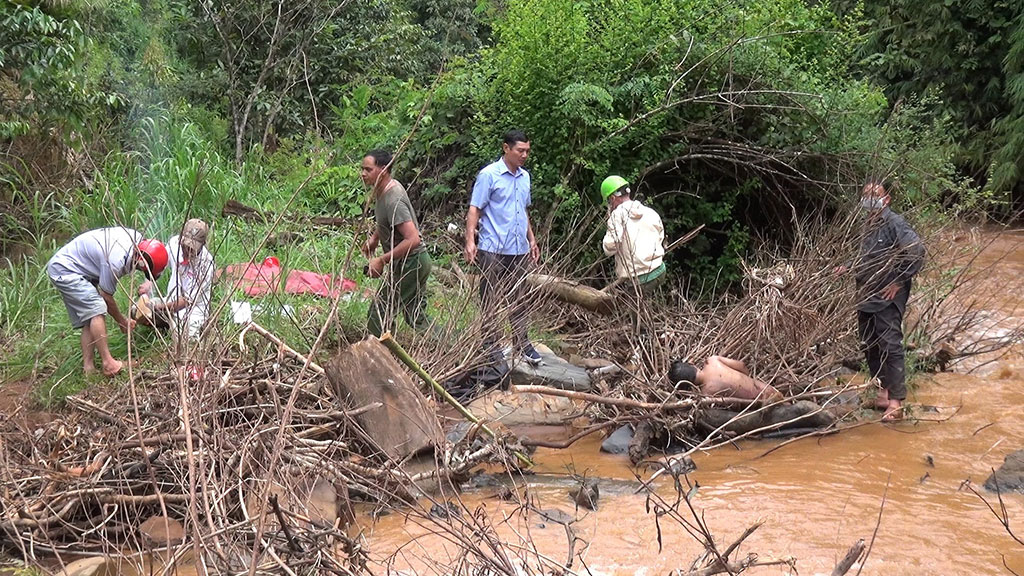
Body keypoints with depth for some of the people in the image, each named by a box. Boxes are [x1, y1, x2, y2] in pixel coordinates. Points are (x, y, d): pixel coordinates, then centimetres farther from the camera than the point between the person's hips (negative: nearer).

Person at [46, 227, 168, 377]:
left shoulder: (138, 238, -9)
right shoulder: (115, 261, -34)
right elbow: (106, 297, -17)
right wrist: (122, 321, -2)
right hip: (64, 270, -10)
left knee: (89, 319, 5)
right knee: (97, 310, -22)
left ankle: (88, 367, 3)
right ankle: (108, 363, -22)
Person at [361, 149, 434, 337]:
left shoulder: (393, 201, -25)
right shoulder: (386, 189, 6)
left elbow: (413, 239, -31)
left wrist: (382, 260, -27)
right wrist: (374, 238, 13)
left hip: (409, 264, -10)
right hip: (418, 262, 10)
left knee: (379, 314, -4)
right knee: (417, 318, 16)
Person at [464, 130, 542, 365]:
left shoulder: (524, 176, 14)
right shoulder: (489, 175, -8)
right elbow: (474, 209, -10)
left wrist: (532, 240, 24)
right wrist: (470, 240, -20)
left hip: (519, 249, 6)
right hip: (493, 249, -6)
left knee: (519, 300, 11)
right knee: (490, 300, 2)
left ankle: (521, 343, 19)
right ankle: (490, 346, 8)